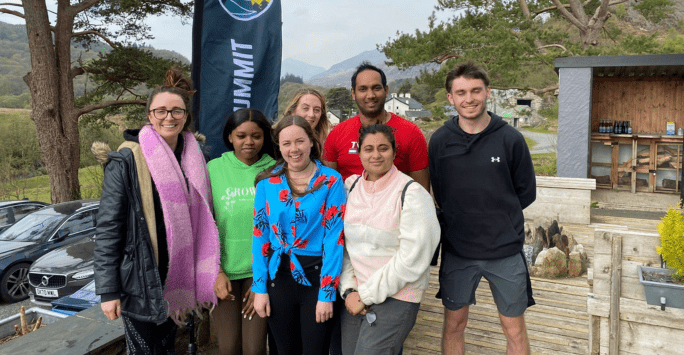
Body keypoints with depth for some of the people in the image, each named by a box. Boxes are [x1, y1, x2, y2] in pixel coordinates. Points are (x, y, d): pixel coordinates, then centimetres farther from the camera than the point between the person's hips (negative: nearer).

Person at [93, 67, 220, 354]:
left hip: (177, 276, 5)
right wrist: (107, 291, -13)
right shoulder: (126, 161, -12)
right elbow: (108, 229, -12)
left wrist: (204, 274, 10)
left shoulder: (194, 158, 4)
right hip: (139, 280, -5)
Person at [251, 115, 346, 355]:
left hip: (316, 277, -2)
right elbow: (260, 236, 2)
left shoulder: (331, 181, -8)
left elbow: (334, 238, -10)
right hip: (278, 275, 3)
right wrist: (259, 288, 0)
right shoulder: (267, 182, 0)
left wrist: (327, 294, -12)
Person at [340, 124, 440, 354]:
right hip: (354, 297, 5)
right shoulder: (351, 187, 5)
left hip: (396, 298, -5)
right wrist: (349, 290, -4)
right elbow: (341, 243, 6)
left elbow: (412, 258, -15)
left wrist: (368, 294, -12)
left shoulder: (411, 193, -11)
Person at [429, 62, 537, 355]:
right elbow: (439, 194, 6)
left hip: (506, 250, -1)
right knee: (454, 325, 14)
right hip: (456, 250, 1)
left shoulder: (510, 139, -6)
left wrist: (499, 219, 1)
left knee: (515, 330, 12)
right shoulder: (440, 141, -3)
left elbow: (526, 193, 3)